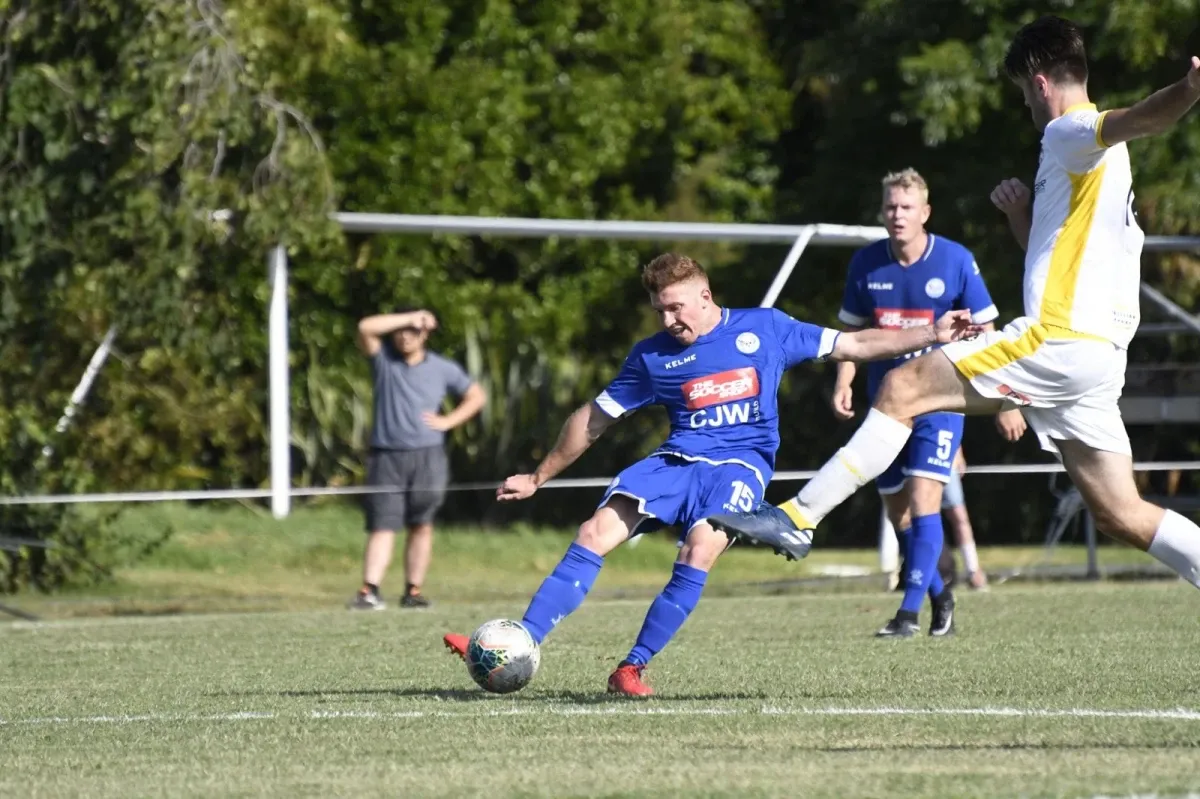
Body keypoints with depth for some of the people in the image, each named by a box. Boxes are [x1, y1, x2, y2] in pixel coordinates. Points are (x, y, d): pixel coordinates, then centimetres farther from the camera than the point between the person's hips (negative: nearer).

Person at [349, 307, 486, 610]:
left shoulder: (442, 369, 8)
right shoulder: (383, 359, 5)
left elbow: (476, 396, 17)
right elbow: (366, 328, -13)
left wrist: (448, 421, 3)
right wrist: (409, 317, -11)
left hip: (427, 457, 1)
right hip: (386, 457, -1)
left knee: (421, 526, 3)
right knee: (382, 526, -8)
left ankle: (413, 591, 8)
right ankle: (369, 591, -16)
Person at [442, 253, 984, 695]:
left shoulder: (765, 329, 3)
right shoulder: (653, 355, 7)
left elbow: (853, 345, 9)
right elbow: (595, 419, 15)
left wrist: (932, 336, 2)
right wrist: (538, 478, 17)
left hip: (741, 463, -2)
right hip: (677, 461, 2)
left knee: (700, 550, -30)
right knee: (595, 533, -20)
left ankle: (634, 667, -20)